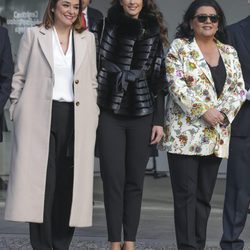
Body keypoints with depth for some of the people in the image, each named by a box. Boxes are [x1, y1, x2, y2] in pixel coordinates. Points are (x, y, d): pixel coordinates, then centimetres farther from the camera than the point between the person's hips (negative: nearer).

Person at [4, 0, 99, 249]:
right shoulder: (33, 35, 6)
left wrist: (93, 117, 9)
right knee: (41, 182, -4)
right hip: (39, 118, -3)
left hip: (76, 119, 3)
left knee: (69, 184, 2)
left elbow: (92, 82, 16)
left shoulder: (87, 39, 13)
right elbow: (19, 77, 6)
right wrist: (17, 113, 0)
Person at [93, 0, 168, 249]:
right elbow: (94, 69, 1)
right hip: (110, 114, -2)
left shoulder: (155, 33, 7)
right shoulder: (104, 28, 3)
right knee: (113, 179, -2)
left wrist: (159, 120, 3)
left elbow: (159, 80, 7)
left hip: (142, 116, 2)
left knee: (135, 181, 5)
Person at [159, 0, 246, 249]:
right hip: (185, 133, -4)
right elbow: (176, 85, -11)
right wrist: (204, 111, -17)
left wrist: (224, 113, -8)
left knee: (204, 196, 7)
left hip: (216, 135, 5)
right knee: (186, 194, -6)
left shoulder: (229, 52, 14)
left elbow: (238, 89, 10)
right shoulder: (179, 48, 0)